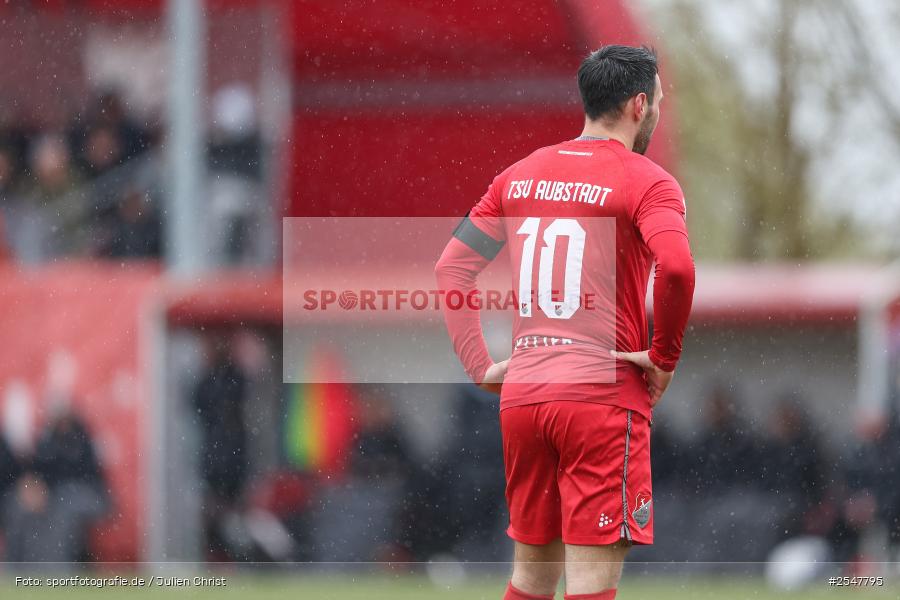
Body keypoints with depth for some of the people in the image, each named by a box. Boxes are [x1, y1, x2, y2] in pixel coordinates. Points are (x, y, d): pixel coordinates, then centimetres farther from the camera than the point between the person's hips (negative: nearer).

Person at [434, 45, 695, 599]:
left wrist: (480, 366, 12)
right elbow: (676, 267, -23)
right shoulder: (646, 183, -5)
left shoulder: (520, 176, 14)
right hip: (604, 392, -6)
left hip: (522, 393, 6)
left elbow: (451, 267, 14)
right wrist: (664, 357, -10)